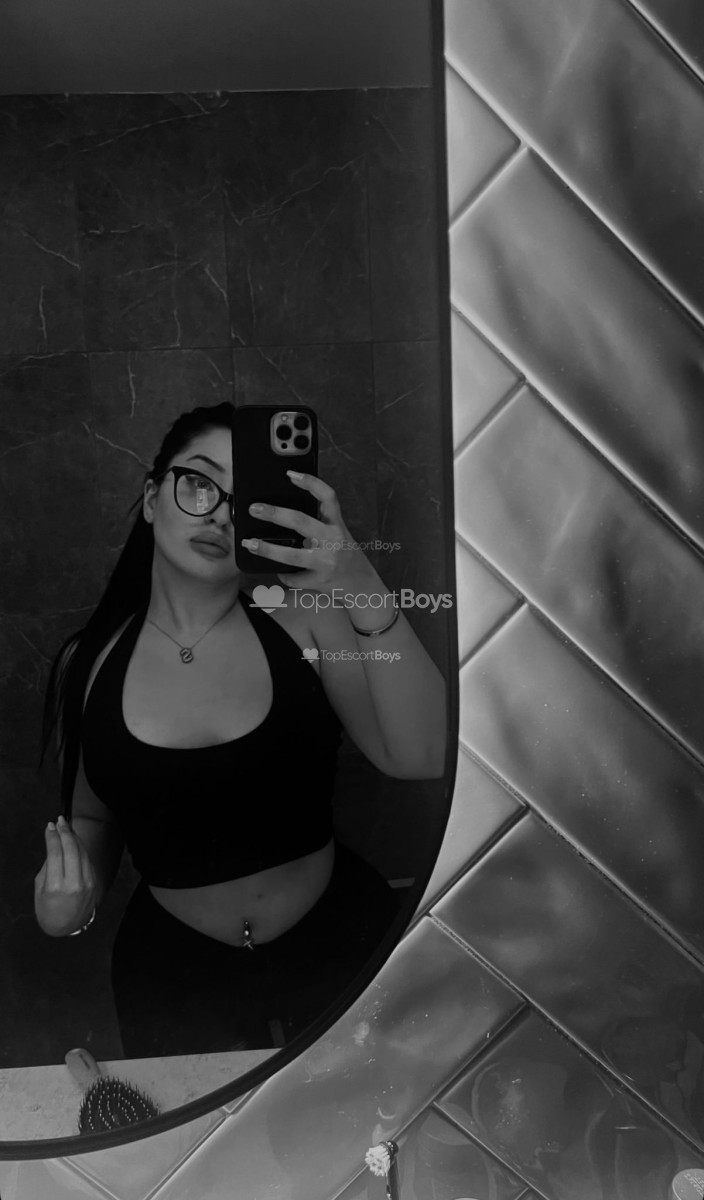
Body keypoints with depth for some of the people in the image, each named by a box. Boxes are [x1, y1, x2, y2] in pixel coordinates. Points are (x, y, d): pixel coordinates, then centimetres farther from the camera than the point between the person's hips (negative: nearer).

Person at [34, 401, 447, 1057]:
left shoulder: (305, 622, -13)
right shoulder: (88, 661, -8)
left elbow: (422, 758, -26)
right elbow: (94, 818, 6)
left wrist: (367, 594, -36)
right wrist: (68, 904, -15)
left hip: (339, 938, 0)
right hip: (174, 969, 1)